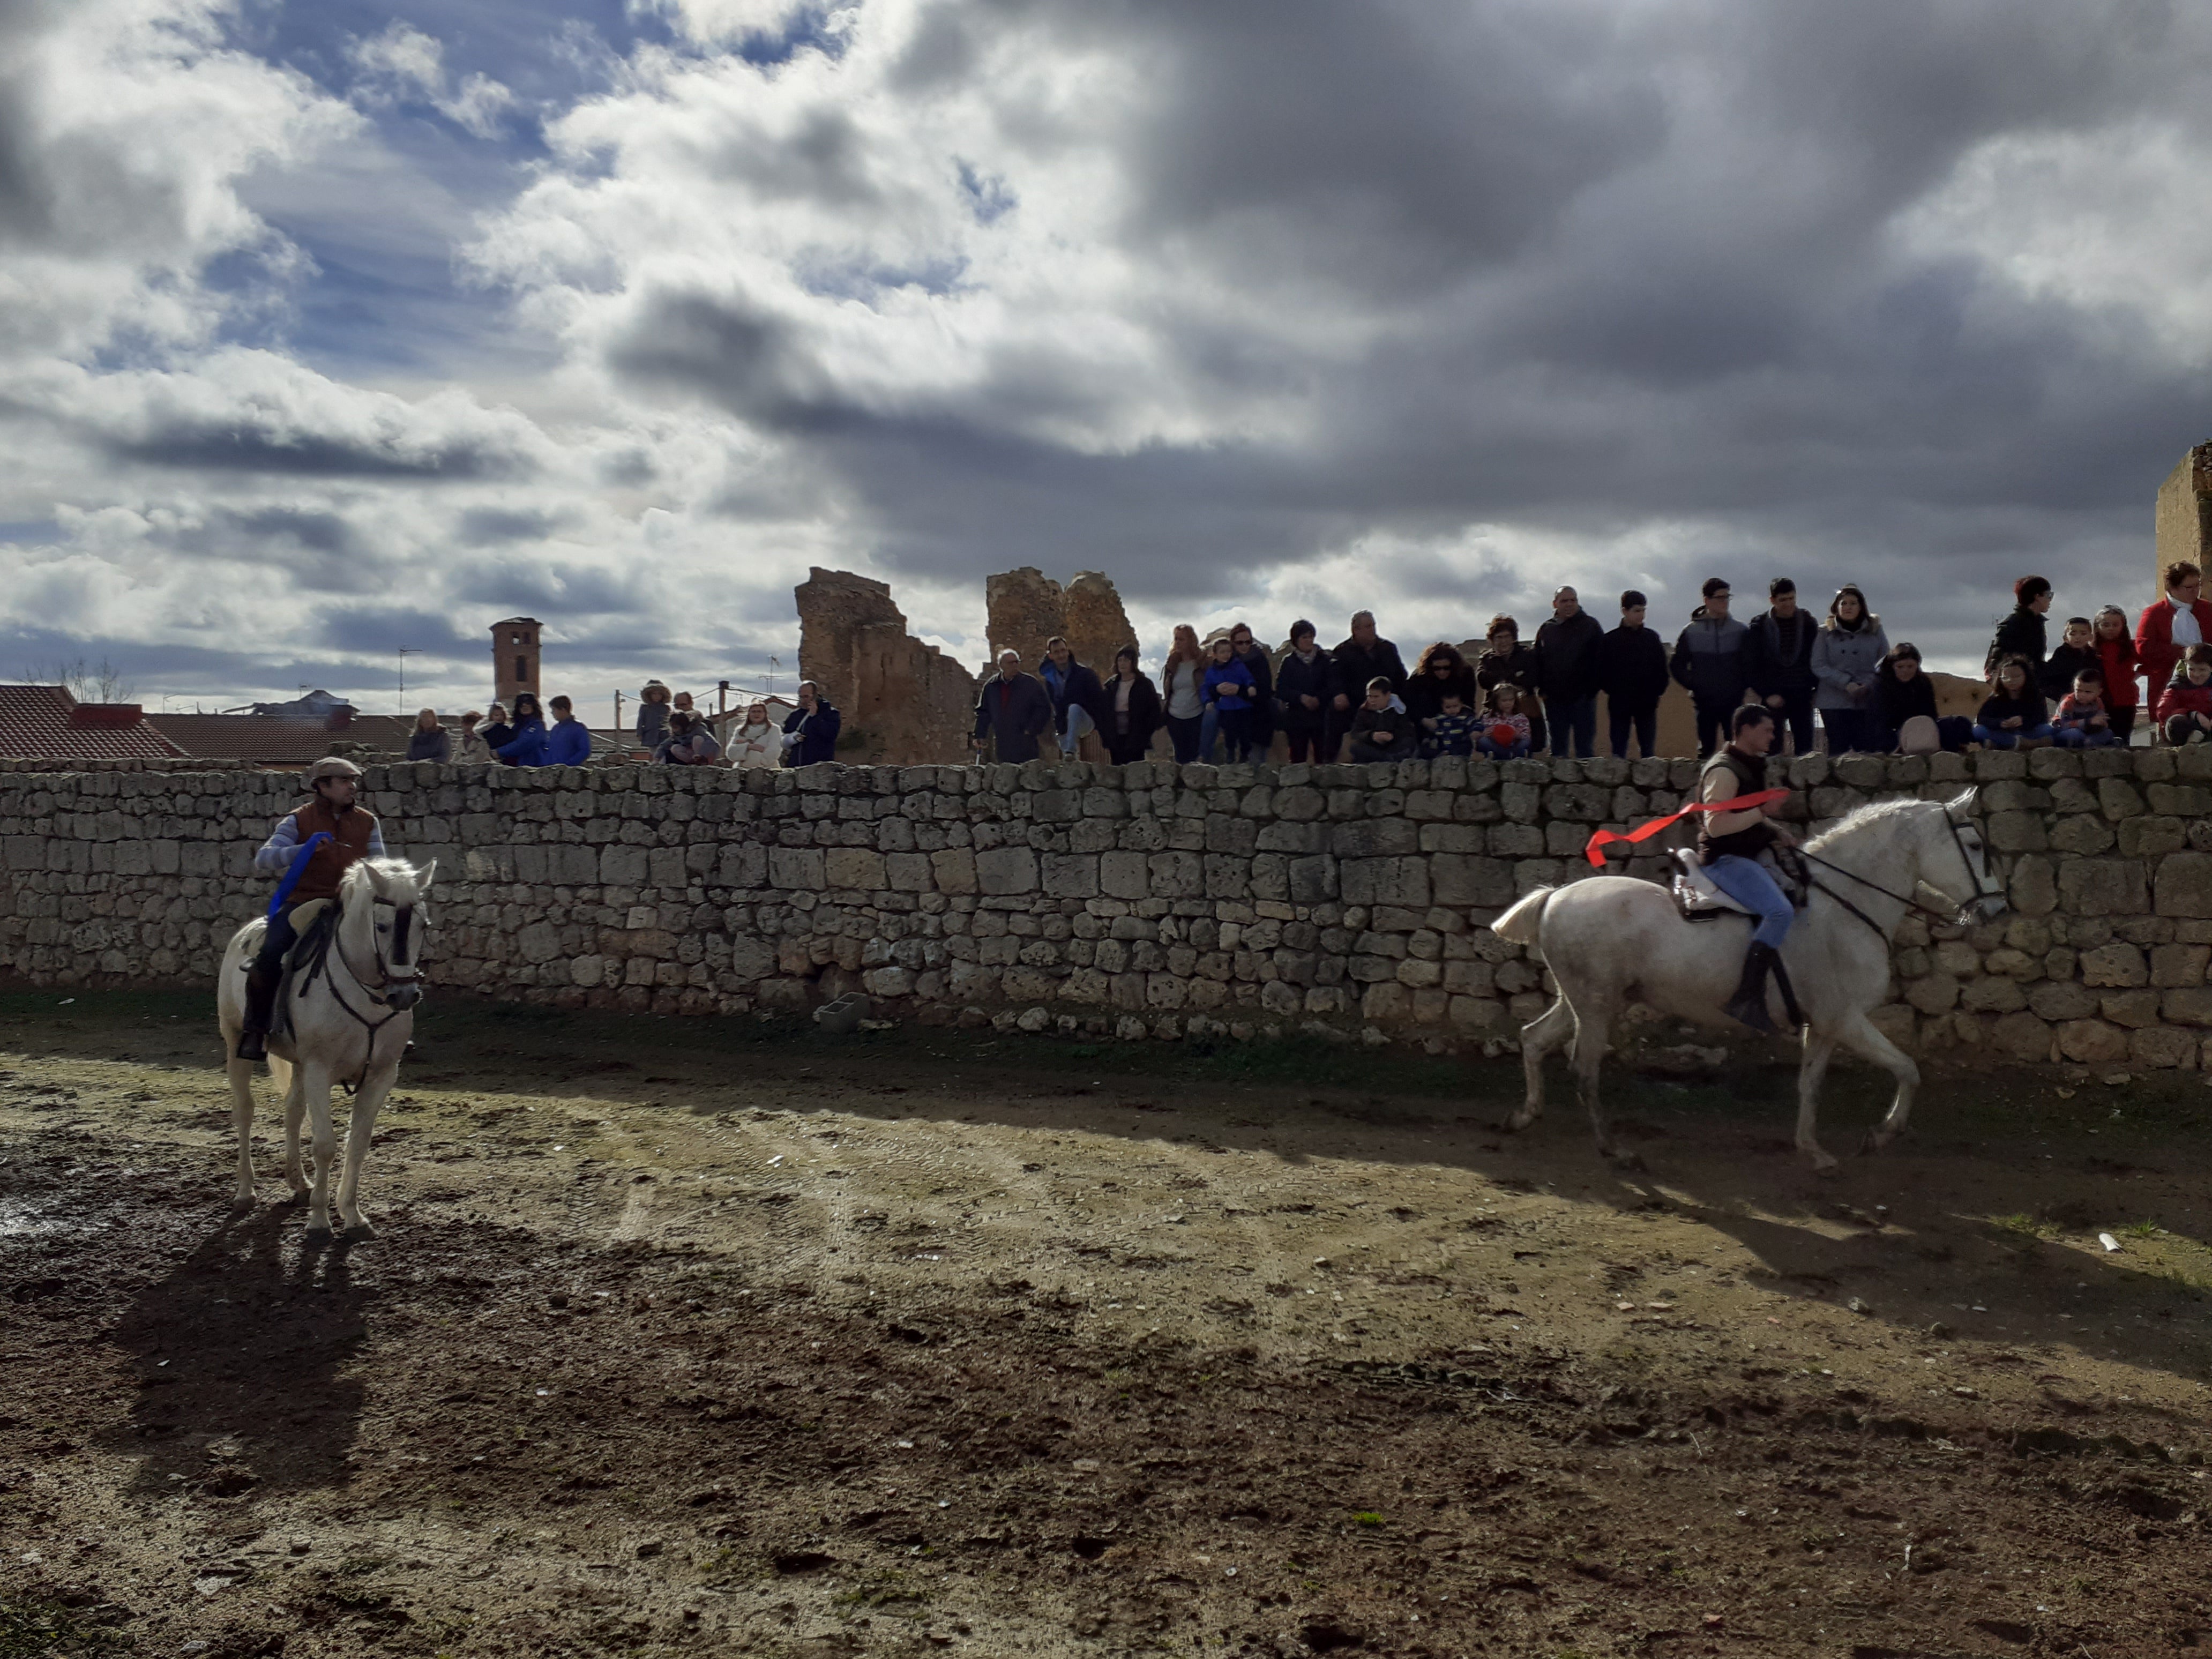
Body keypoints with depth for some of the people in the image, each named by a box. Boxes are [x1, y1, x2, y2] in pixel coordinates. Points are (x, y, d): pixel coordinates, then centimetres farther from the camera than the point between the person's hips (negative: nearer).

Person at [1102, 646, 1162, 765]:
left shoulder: (1144, 684, -1)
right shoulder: (1111, 685, 11)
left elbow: (1154, 709, -3)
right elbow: (1103, 709, 13)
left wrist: (1146, 732, -10)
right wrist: (1106, 736, 5)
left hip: (1135, 739, -4)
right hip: (1115, 739, 4)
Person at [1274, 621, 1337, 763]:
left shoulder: (1324, 659, 8)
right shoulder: (1289, 662, 6)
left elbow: (1333, 686, 1)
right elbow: (1281, 690, -1)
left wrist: (1319, 699, -16)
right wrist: (1301, 697, -15)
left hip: (1321, 717, 0)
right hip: (1296, 718, 0)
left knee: (1323, 757, -6)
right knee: (1298, 758, -1)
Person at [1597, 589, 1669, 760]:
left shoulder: (1652, 637, 6)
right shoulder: (1610, 640, 0)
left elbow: (1661, 668, 7)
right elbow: (1601, 672, 0)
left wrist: (1657, 691, -5)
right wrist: (1612, 690, -10)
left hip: (1647, 704, 2)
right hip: (1619, 704, -2)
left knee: (1647, 750, 5)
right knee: (1619, 750, 2)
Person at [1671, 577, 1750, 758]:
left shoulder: (1739, 630, 6)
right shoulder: (1691, 632, 4)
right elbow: (1676, 666, 9)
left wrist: (1743, 686, -2)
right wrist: (1693, 685, -2)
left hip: (1734, 702, 0)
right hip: (1705, 702, 0)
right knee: (1706, 748, 3)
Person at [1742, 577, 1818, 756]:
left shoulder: (1808, 623, 7)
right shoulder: (1758, 626, 1)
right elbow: (1751, 666, -1)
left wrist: (1816, 689, 1)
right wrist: (1766, 694, -9)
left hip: (1802, 694, 1)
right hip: (1773, 697, -1)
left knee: (1805, 748, -2)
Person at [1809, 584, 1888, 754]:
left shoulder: (1875, 630, 10)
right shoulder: (1825, 633, 4)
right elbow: (1818, 667, -3)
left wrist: (1869, 684, -11)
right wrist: (1846, 684, -14)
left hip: (1869, 703, 1)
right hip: (1834, 702, -1)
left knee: (1869, 748, -3)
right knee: (1838, 750, 0)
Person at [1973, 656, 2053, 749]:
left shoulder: (2035, 696, 3)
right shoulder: (1996, 698, 5)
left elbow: (2043, 719, -9)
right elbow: (1981, 718, -6)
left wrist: (2023, 721, -31)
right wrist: (2000, 723, -27)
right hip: (2002, 734, 1)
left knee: (2047, 730, -29)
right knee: (1978, 731, -26)